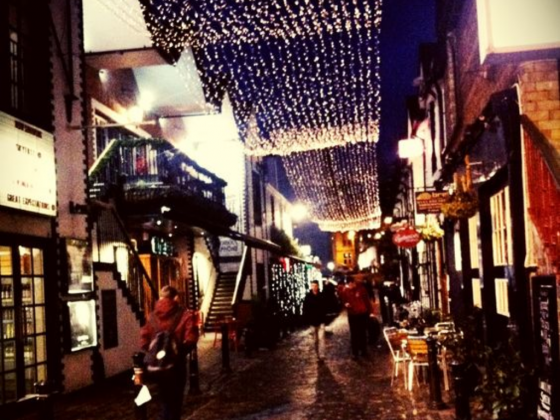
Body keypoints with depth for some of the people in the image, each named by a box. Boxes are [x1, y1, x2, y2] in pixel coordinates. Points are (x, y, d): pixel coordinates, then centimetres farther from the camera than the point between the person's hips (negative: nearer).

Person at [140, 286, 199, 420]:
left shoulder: (153, 316, 3)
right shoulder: (185, 315, -8)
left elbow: (144, 337, -3)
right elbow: (190, 340, -15)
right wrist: (180, 350, 0)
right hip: (176, 363, -4)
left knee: (164, 399, 19)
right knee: (175, 400, 8)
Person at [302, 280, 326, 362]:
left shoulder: (321, 295, -4)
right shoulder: (308, 296, -3)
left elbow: (324, 307, -2)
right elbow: (305, 308, -2)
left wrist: (323, 316, -9)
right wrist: (307, 318, -9)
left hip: (320, 320, -1)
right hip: (312, 320, 1)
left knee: (320, 338, -8)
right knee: (315, 339, 12)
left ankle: (320, 355, -7)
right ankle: (317, 355, 23)